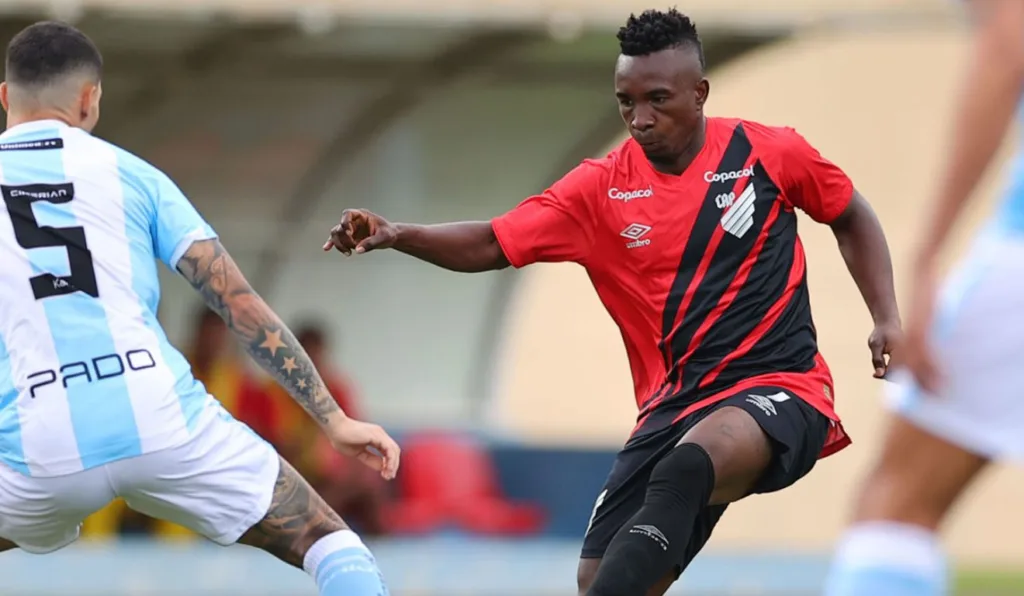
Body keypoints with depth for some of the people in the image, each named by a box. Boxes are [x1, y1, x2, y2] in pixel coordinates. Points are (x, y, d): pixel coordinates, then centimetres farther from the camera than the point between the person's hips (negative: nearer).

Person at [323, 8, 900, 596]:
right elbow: (492, 245, -3)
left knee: (683, 471, -37)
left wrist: (887, 319, 6)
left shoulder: (769, 152, -2)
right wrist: (397, 235, -20)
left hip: (781, 387, -4)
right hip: (676, 405, 4)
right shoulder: (601, 189, 2)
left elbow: (852, 217, 16)